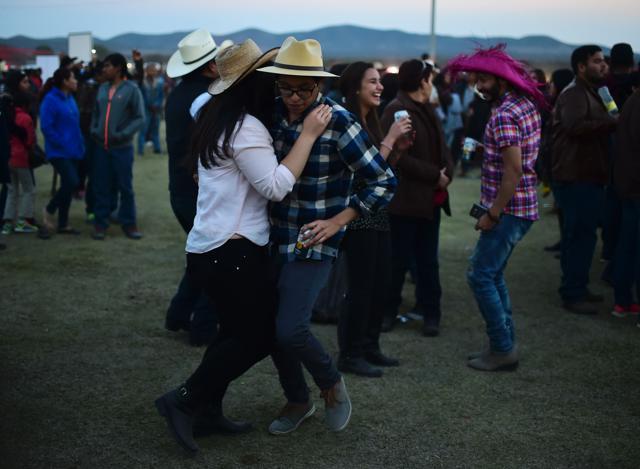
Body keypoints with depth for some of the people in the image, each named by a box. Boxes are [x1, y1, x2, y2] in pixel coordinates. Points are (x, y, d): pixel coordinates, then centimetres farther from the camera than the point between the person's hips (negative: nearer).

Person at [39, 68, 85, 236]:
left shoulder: (70, 98, 11)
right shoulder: (51, 99, -13)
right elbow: (46, 127, -17)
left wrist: (80, 144, 8)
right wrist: (61, 144, -17)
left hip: (72, 150, 8)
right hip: (59, 151, -8)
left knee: (68, 184, 9)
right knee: (72, 182, -18)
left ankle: (63, 224, 17)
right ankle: (49, 210, 5)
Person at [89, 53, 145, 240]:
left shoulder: (131, 89, -5)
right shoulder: (102, 88, 9)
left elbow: (140, 118, -9)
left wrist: (123, 134, -17)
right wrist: (93, 130, 3)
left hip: (122, 147, -4)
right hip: (101, 146, 4)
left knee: (125, 187, 4)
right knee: (101, 187, 7)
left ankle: (128, 223, 15)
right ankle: (101, 223, 15)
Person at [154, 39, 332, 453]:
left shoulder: (218, 119, 13)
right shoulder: (245, 126, -16)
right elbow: (276, 186, -21)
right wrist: (309, 134, -19)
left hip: (213, 248, 10)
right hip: (233, 251, -10)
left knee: (238, 331, 17)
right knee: (259, 334, -1)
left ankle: (205, 410, 19)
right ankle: (185, 401, 1)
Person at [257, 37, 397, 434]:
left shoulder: (339, 122, -17)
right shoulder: (273, 113, -1)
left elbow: (384, 181, -14)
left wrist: (337, 222, -18)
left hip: (315, 242, -5)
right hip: (275, 237, 6)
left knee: (290, 328, -15)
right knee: (270, 325, 9)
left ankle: (332, 384, 16)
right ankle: (298, 401, 32)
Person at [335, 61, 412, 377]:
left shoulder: (370, 122, 12)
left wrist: (396, 147, 3)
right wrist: (389, 139, -16)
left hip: (377, 212, 9)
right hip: (357, 214, -9)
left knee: (381, 284, 13)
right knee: (361, 287, -3)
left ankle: (370, 347, 24)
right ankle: (350, 355, 8)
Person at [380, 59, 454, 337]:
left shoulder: (427, 111, 15)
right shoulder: (396, 111, -13)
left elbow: (441, 148, 16)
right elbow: (398, 158, -20)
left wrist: (447, 172, -5)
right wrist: (435, 176, -16)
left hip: (430, 198, 8)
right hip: (405, 199, -8)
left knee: (428, 261, 12)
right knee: (399, 259, 3)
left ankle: (430, 313, 21)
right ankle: (388, 310, 19)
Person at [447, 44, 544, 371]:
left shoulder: (503, 115, -19)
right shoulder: (527, 103, 12)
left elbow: (513, 170, -24)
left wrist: (492, 213, -19)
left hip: (509, 209, -10)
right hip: (523, 205, 10)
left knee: (480, 276, -3)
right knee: (492, 275, 16)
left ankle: (503, 349, 4)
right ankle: (504, 345, 23)